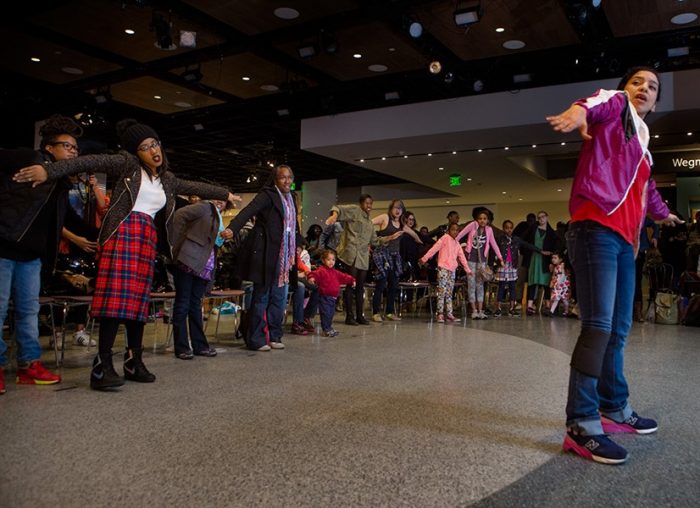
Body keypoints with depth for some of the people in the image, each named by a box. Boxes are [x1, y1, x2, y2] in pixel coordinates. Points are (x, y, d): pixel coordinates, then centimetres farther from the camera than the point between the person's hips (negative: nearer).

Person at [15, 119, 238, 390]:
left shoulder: (167, 179, 21)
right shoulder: (128, 164, 2)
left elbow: (195, 187, 33)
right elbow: (92, 162, -10)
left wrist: (225, 194, 42)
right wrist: (49, 170, -24)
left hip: (147, 238, 6)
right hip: (123, 232, -6)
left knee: (139, 299, 3)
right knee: (117, 296, -15)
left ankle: (134, 362, 7)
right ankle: (103, 364, -16)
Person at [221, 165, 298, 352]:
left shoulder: (291, 197, 16)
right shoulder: (267, 195, -7)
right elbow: (249, 210, -21)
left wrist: (297, 246, 14)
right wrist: (232, 228, -37)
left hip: (284, 256, 7)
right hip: (266, 253, -7)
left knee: (279, 297, 9)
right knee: (261, 296, -1)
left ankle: (274, 336, 18)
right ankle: (256, 340, 7)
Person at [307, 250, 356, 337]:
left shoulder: (335, 272, 15)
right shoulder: (321, 270, -10)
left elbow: (343, 277, 28)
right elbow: (315, 273, -29)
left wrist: (351, 280, 30)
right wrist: (312, 277, -49)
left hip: (333, 297, 8)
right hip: (324, 297, -8)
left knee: (331, 313, 16)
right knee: (325, 313, -6)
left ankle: (329, 327, 30)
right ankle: (326, 330, 2)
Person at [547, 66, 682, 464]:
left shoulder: (641, 141, 29)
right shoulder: (615, 105, 8)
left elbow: (646, 187, 46)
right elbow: (598, 103, -19)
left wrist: (664, 213, 65)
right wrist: (579, 112, -44)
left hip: (624, 239, 9)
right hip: (596, 229, -9)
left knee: (619, 329, 12)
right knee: (599, 325, -17)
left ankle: (615, 408, 25)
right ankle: (582, 424, -15)